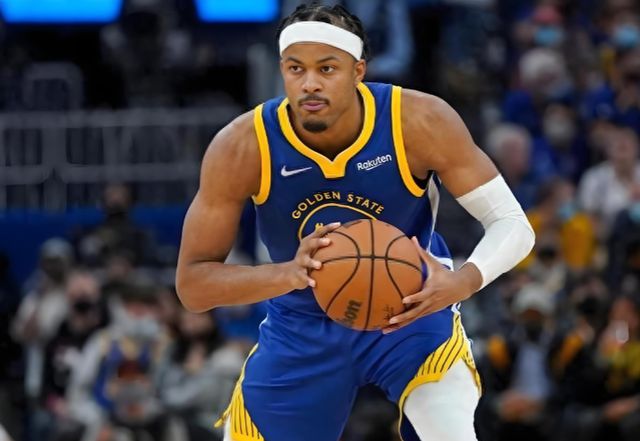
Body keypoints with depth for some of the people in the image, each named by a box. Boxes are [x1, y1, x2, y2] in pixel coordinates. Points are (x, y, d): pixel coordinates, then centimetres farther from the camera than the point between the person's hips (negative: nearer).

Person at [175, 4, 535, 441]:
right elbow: (192, 283, -20)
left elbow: (513, 223, -19)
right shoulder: (241, 147, -24)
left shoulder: (420, 123, -26)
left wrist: (462, 282, -42)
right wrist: (290, 273, -39)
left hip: (411, 306, -2)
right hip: (302, 325, 2)